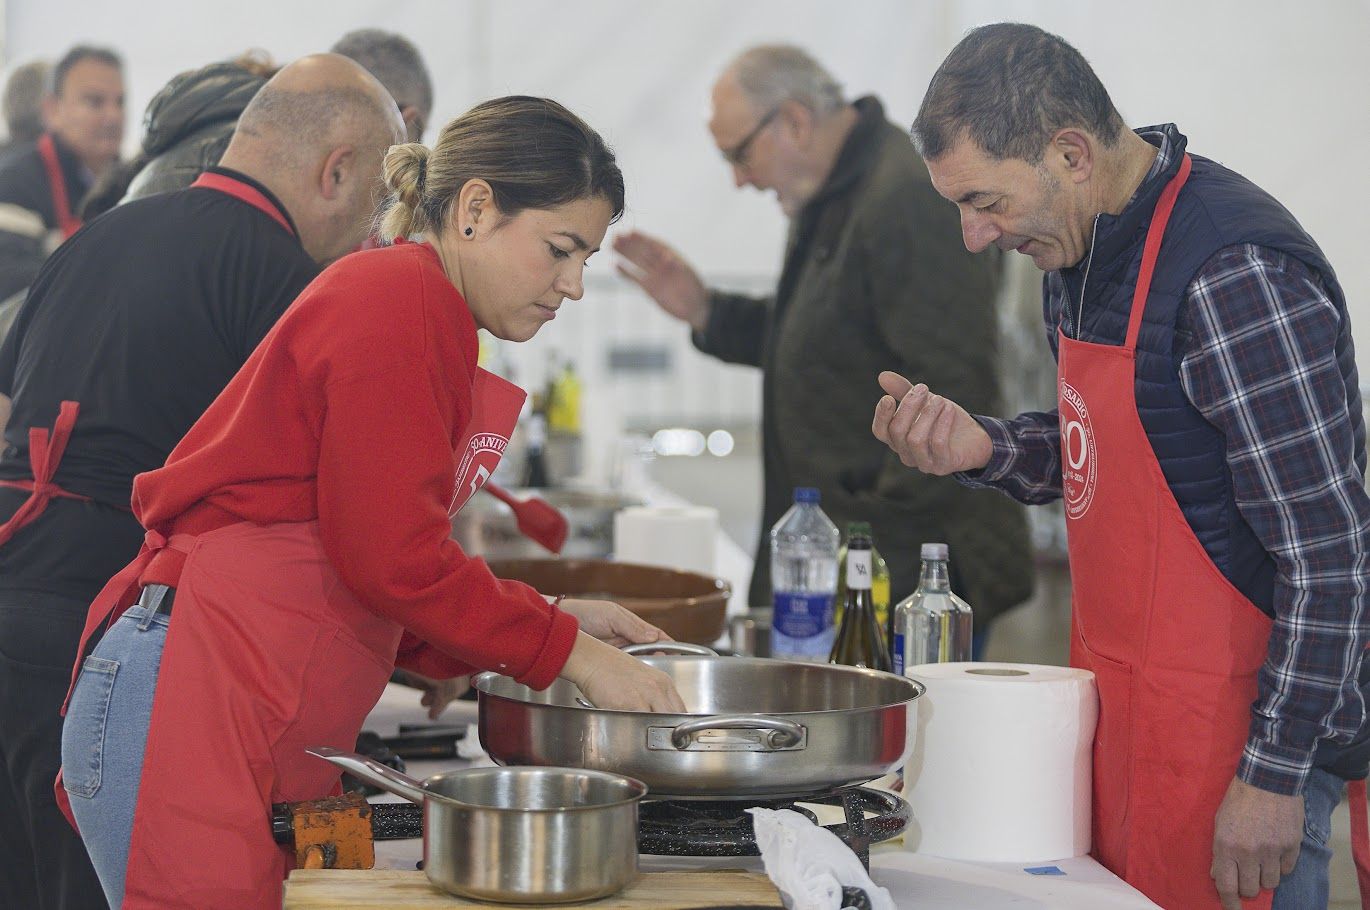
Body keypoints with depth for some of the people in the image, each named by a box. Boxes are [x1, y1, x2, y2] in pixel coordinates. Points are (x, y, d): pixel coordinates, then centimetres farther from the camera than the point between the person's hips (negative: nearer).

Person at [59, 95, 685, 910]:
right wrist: (567, 649, -7)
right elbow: (392, 560, -16)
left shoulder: (425, 317, 22)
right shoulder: (400, 299, -9)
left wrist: (555, 619, 13)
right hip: (193, 708, -10)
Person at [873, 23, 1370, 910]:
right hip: (1123, 706, 9)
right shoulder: (1081, 249, 7)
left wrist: (1274, 777, -20)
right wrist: (985, 448, 0)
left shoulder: (1235, 278, -22)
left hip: (1228, 736, -9)